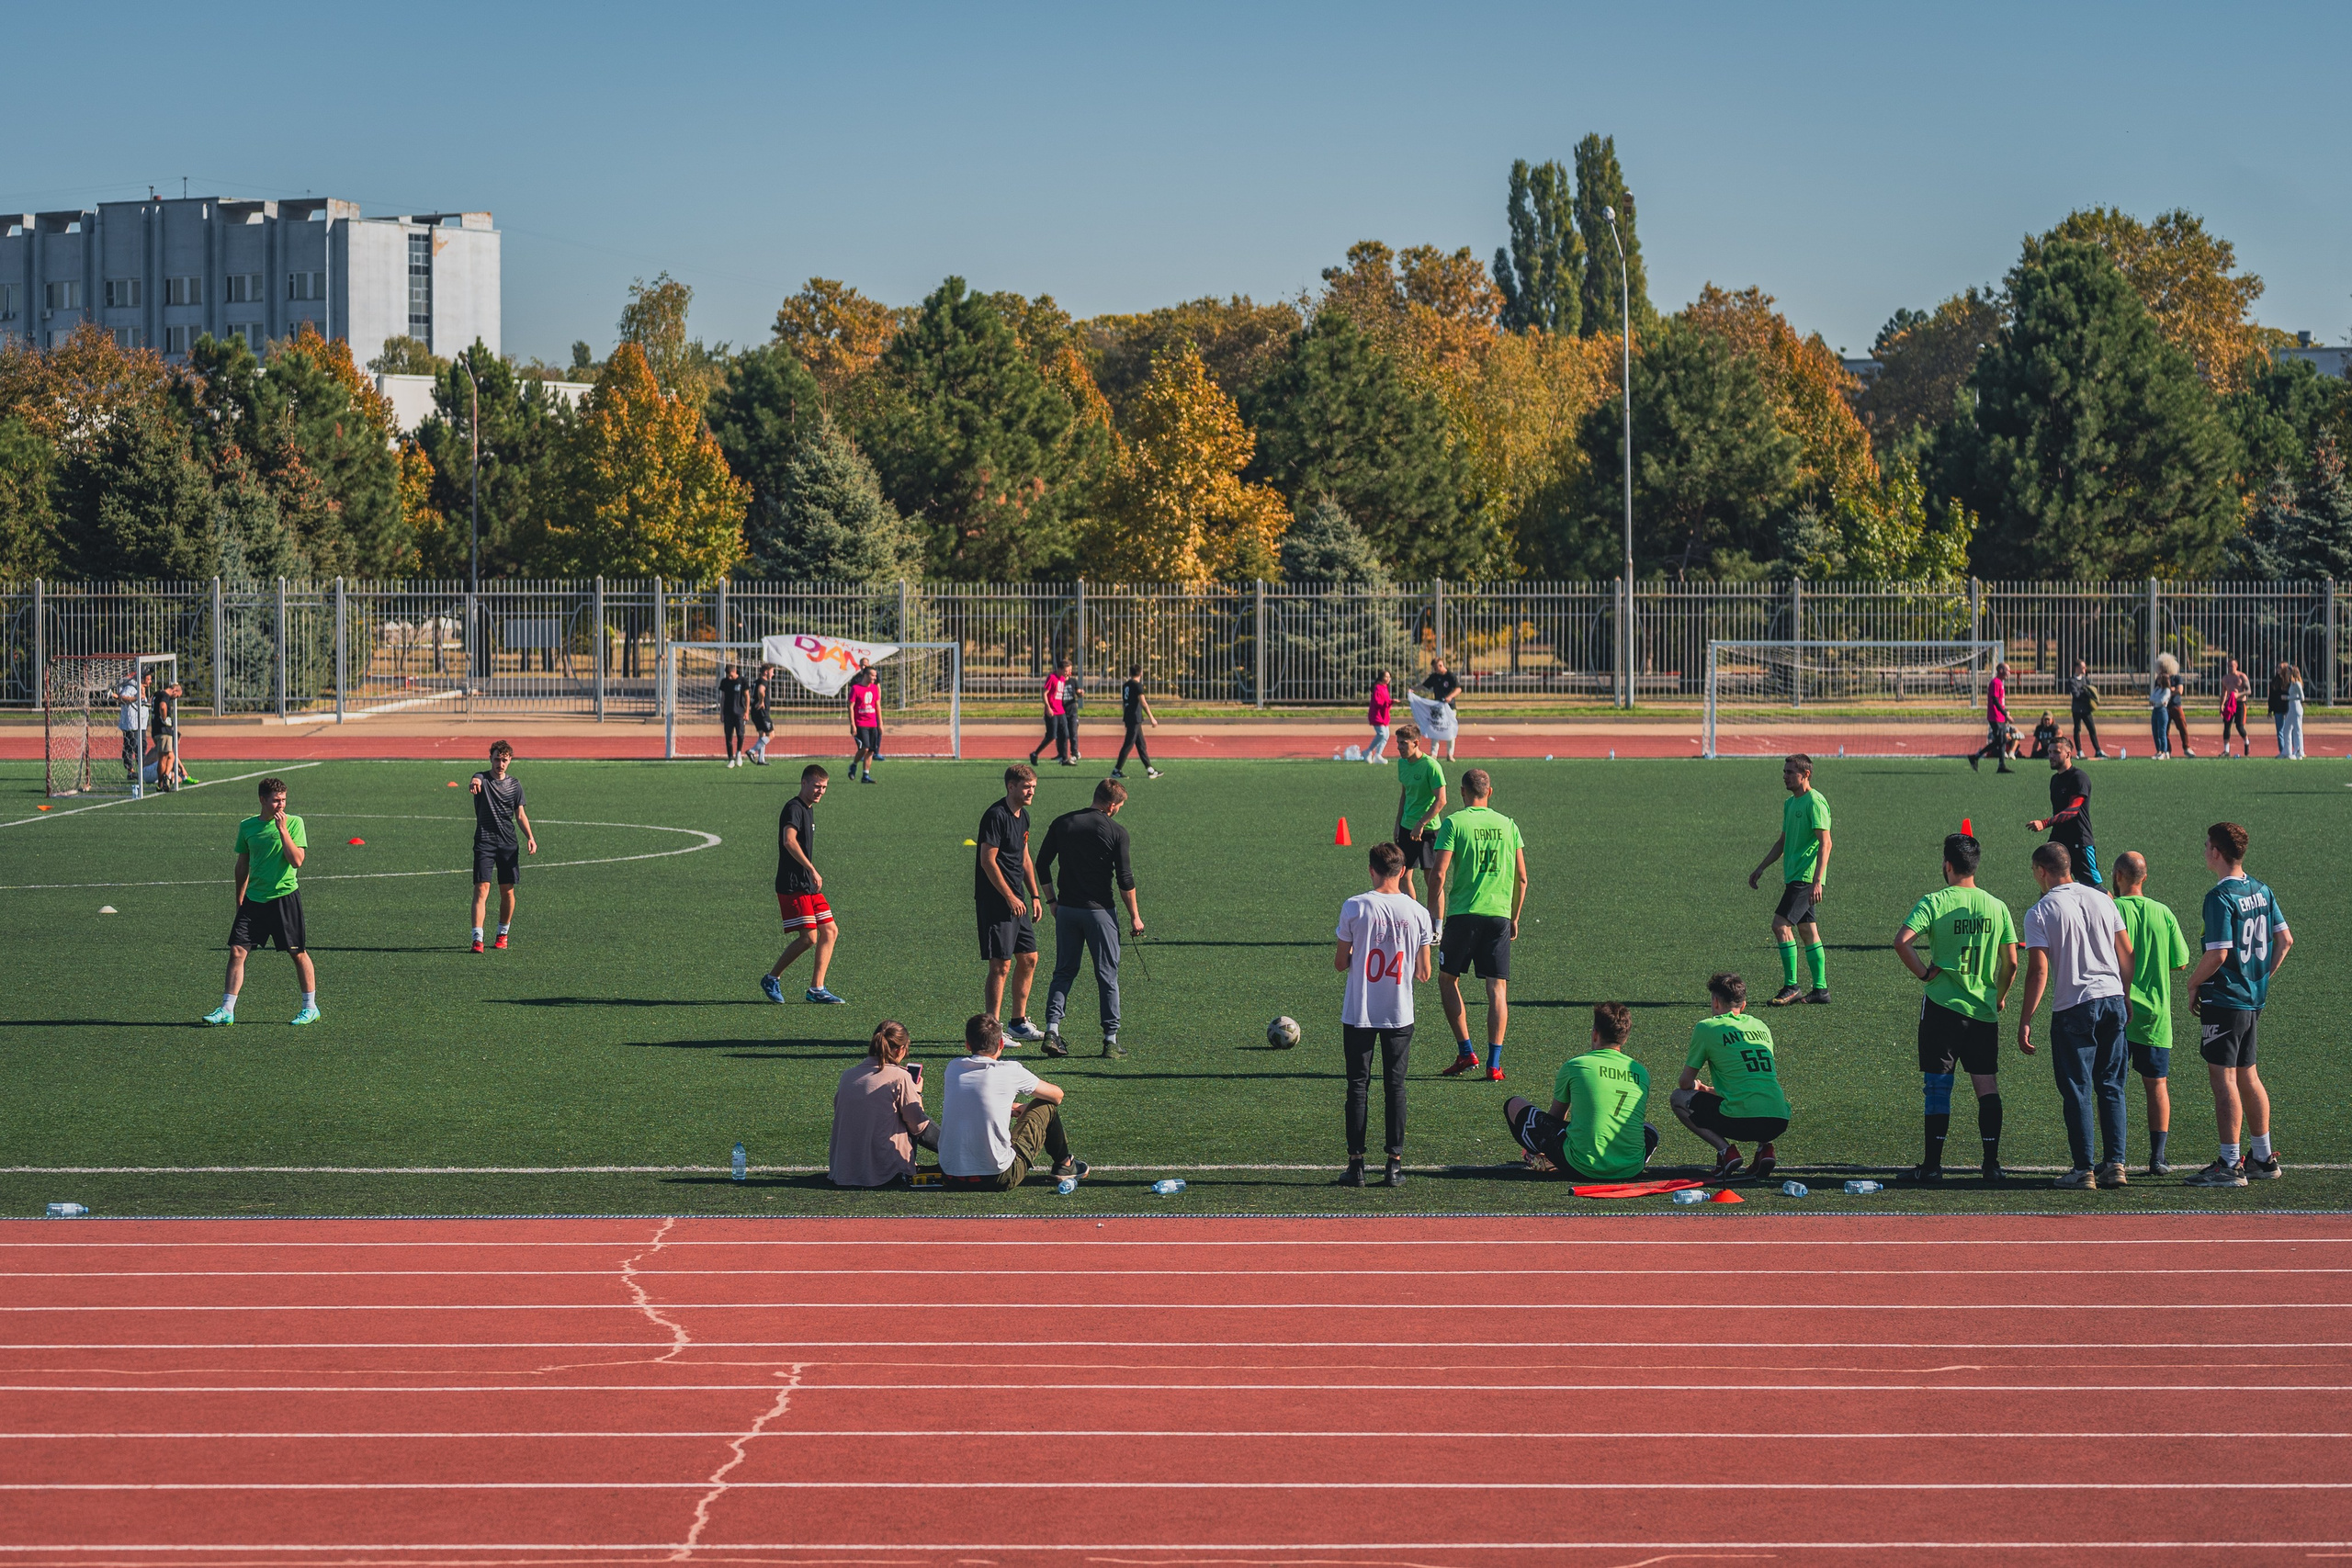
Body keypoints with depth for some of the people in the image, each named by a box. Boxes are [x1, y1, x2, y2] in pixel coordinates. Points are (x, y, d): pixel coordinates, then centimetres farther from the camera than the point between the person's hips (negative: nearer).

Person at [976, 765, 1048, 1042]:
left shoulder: (1023, 816, 13)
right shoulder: (996, 816, -16)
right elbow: (988, 861, -19)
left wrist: (1034, 896, 16)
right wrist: (1010, 897, -18)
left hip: (1017, 901, 9)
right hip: (995, 902, -9)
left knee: (1028, 959, 13)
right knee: (1001, 965, -8)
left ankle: (1019, 1022, 24)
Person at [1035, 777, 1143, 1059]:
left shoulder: (1061, 824, 3)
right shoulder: (1116, 832, -7)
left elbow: (1042, 864, 6)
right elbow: (1125, 879, -6)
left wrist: (1051, 899, 16)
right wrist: (1134, 916, 3)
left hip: (1066, 909, 3)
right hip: (1099, 911, -3)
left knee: (1064, 972, 12)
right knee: (1107, 975, 6)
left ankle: (1052, 1029, -4)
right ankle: (1111, 1040, 6)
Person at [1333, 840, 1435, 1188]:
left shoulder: (1354, 908, -8)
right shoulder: (1417, 912, -3)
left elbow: (1340, 963, -2)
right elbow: (1424, 973, 2)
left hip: (1358, 1014, -1)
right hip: (1400, 1015, 1)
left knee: (1358, 1086, 5)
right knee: (1395, 1086, 8)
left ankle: (1356, 1163, 4)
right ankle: (1395, 1162, 6)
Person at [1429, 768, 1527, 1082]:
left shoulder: (1454, 823, -3)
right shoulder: (1508, 825, 8)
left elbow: (1439, 875, -10)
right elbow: (1521, 878, 10)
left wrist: (1435, 916, -2)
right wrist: (1514, 918, 20)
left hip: (1463, 914, -3)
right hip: (1499, 914, 3)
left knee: (1448, 979, 14)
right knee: (1497, 988, 3)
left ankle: (1465, 1052, 8)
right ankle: (1494, 1063, -2)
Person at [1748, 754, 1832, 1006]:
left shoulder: (1815, 802, -12)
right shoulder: (1790, 803, 17)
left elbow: (1825, 843, -18)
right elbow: (1783, 842, 28)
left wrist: (1817, 880, -25)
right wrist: (1761, 868, 25)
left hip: (1806, 878, -10)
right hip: (1794, 878, 10)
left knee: (1781, 924, -14)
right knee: (1808, 930, 10)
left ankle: (1791, 987, -9)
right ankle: (1820, 989, 13)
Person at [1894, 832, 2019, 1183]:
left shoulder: (1935, 902, -7)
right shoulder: (1997, 907, 3)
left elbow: (1902, 941, -21)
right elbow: (2011, 962, 5)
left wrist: (1923, 973, -7)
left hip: (1943, 1006, -3)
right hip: (1984, 1010, 3)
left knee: (1938, 1087, 2)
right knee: (1987, 1087, 8)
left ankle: (1933, 1164, 3)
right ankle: (1992, 1163, 7)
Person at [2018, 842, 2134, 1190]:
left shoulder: (2040, 913, -7)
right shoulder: (2102, 900, 8)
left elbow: (2038, 971, -12)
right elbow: (2127, 955, 10)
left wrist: (2025, 1021, -8)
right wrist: (2127, 1001, 21)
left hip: (2073, 1008, -5)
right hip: (2112, 999, 5)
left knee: (2077, 1090, 2)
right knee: (2111, 1086, 11)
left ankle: (2083, 1169, 2)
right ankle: (2114, 1164, 10)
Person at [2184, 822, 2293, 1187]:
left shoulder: (2220, 897, -17)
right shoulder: (2262, 892, 8)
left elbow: (2218, 954, -22)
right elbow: (2285, 939, 11)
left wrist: (2194, 982, -6)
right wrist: (2261, 977, 16)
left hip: (2224, 999, -9)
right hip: (2254, 999, 9)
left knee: (2223, 1078, -5)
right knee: (2247, 1075, 17)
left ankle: (2229, 1165, -4)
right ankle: (2262, 1158, 23)